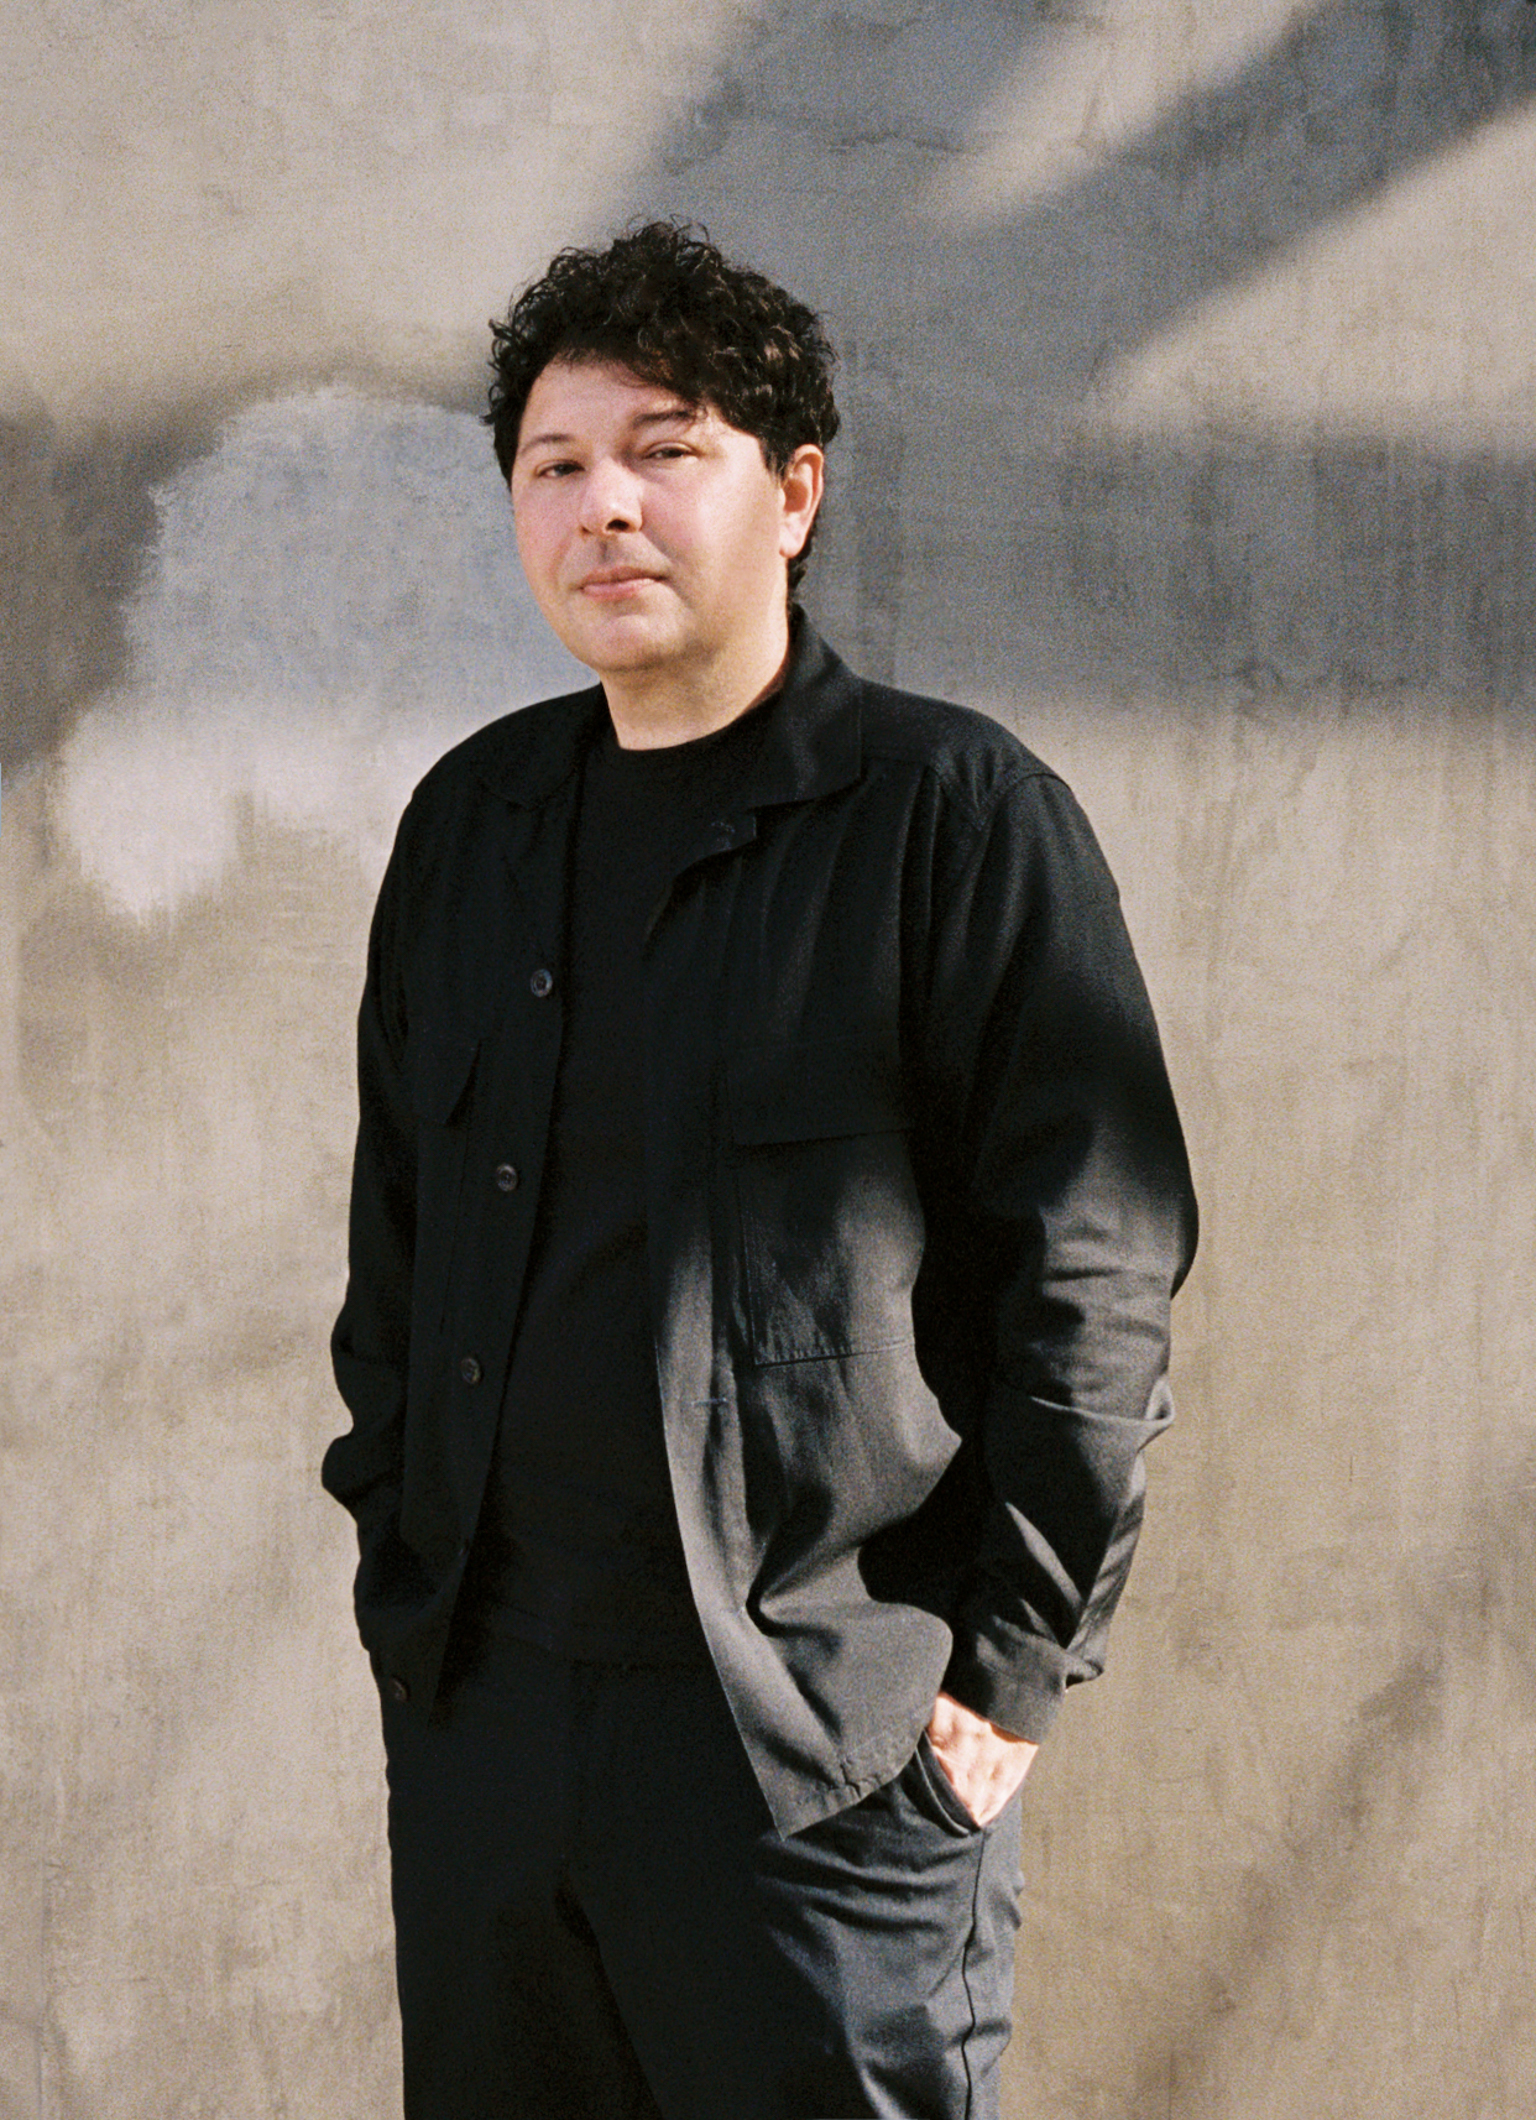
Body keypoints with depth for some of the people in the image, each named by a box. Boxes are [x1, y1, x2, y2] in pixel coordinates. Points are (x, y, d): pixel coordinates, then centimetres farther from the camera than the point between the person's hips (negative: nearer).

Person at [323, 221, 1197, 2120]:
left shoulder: (951, 810, -6)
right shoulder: (469, 822, 10)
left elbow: (1096, 1268, -8)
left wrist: (1007, 1662, -9)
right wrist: (399, 1572, 12)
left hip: (830, 1743, -5)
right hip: (474, 1708, 5)